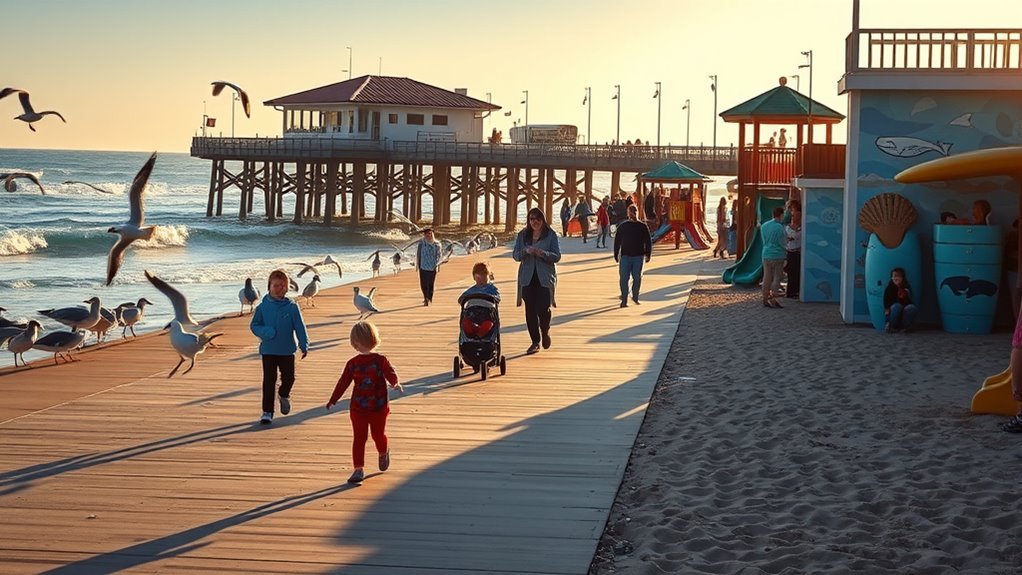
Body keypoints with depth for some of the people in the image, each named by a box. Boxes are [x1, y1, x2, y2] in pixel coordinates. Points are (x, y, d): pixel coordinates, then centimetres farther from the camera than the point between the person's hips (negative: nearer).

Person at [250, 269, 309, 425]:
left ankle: (284, 395, 39)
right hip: (268, 351, 0)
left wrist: (304, 345, -6)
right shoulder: (263, 307, -3)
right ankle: (267, 412, 9)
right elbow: (254, 325, 2)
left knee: (288, 378, 5)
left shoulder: (292, 306, -5)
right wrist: (265, 332, -17)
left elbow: (300, 327, -1)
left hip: (287, 350, 0)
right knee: (269, 381, 0)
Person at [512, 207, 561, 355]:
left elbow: (557, 256, -3)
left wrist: (542, 253, -20)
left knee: (543, 308, -10)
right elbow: (515, 255, 6)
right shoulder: (522, 235, 8)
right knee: (530, 310, 1)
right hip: (527, 277, 3)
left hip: (545, 277, -3)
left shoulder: (551, 235, -1)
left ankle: (545, 332, 22)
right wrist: (526, 251, -14)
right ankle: (535, 342, 11)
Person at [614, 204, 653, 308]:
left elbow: (648, 241, 8)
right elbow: (617, 241, 10)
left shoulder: (643, 227, 6)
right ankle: (624, 300, -1)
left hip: (638, 256, 0)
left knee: (637, 278, 4)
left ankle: (635, 297, 24)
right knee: (624, 279, -5)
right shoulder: (622, 227, 6)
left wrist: (648, 255, 1)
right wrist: (616, 255, 5)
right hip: (625, 256, 0)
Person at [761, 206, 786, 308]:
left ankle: (765, 300, 13)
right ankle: (773, 299, -2)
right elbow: (782, 243, -8)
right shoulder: (780, 227, -14)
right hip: (777, 255, -6)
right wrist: (785, 251, 11)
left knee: (767, 277, 11)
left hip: (766, 255, 6)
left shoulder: (763, 226, 6)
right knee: (777, 278, 1)